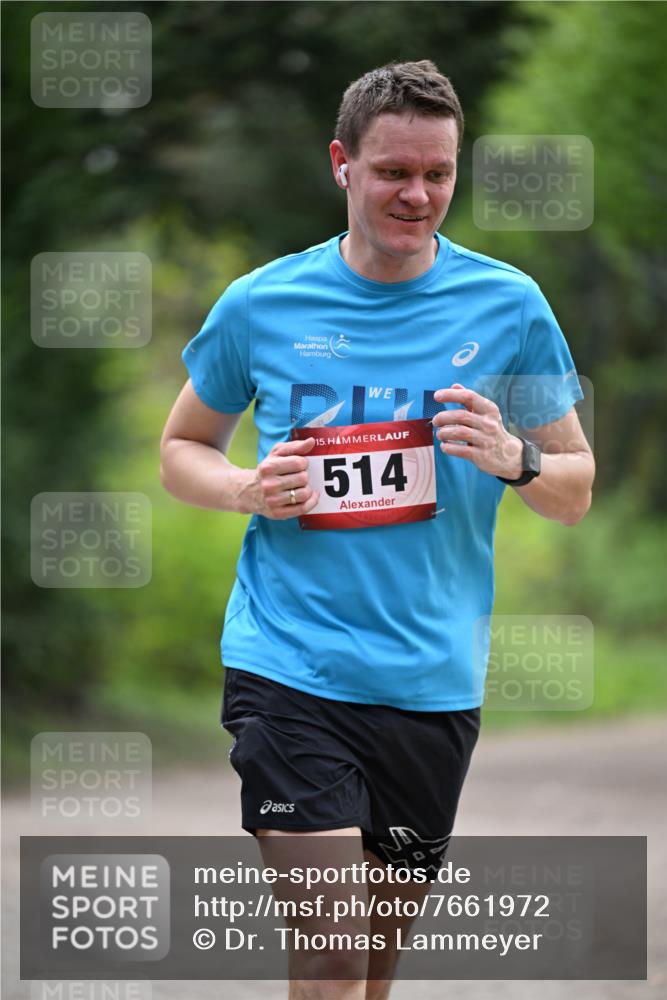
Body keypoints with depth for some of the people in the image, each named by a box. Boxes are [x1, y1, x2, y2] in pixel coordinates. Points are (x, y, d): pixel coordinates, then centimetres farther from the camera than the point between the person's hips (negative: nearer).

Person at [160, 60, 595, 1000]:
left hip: (433, 683, 2)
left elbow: (576, 492, 9)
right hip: (286, 667, -2)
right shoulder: (261, 304, 1)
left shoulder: (508, 305, 2)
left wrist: (514, 457, -14)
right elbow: (182, 450, 15)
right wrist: (248, 489, -7)